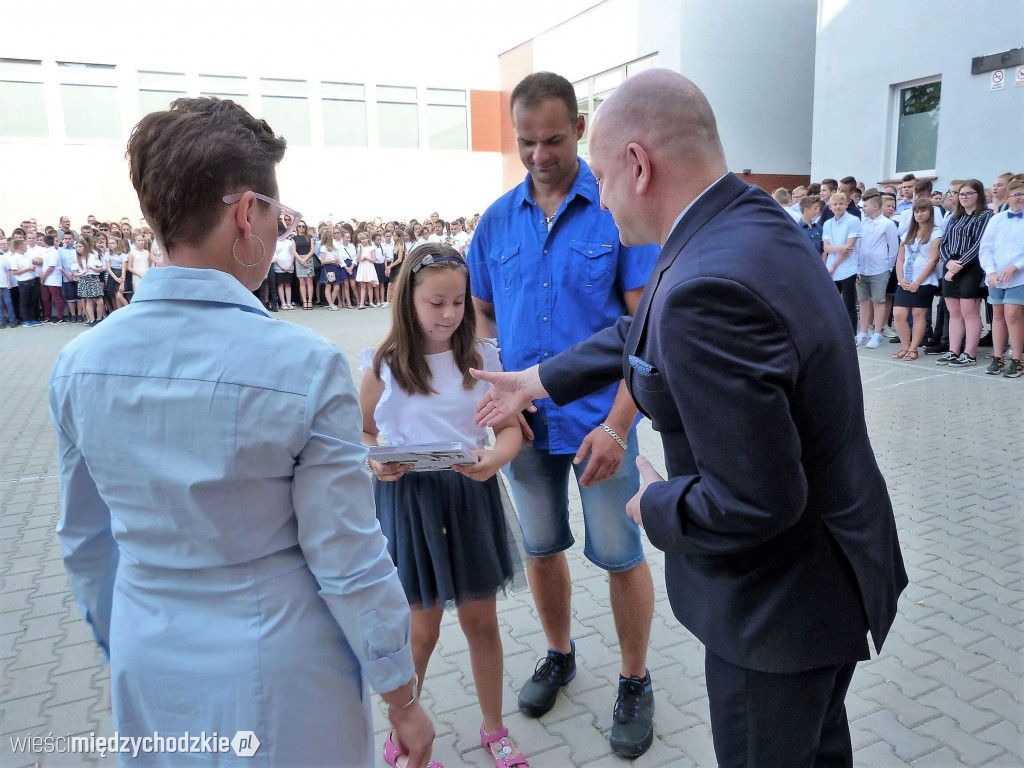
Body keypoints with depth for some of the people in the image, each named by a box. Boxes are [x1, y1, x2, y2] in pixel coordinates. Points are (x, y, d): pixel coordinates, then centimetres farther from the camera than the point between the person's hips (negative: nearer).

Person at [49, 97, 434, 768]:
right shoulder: (306, 365, -24)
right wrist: (403, 699, -5)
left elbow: (85, 542, 4)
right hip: (277, 685, -4)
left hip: (148, 679, 5)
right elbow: (349, 563, -19)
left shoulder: (79, 363, -8)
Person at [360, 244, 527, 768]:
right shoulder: (384, 365, -6)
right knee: (422, 628, 12)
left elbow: (510, 427, 1)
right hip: (407, 500, -1)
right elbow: (363, 433, 4)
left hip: (471, 496, 2)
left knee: (481, 621, 14)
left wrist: (494, 458, -21)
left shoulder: (482, 359, -2)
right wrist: (374, 462, -17)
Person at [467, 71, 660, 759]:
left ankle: (636, 682, 30)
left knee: (621, 555, 8)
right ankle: (559, 656, 42)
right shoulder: (498, 220, 3)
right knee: (541, 547, 18)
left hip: (600, 419, -4)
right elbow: (482, 313, 11)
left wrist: (617, 423, -19)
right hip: (526, 419, 4)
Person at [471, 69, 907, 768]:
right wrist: (538, 381, 18)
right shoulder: (757, 224, -1)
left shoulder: (708, 285, -33)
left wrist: (655, 507, -13)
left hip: (778, 604, -9)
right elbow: (644, 333, 11)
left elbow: (751, 501, -32)